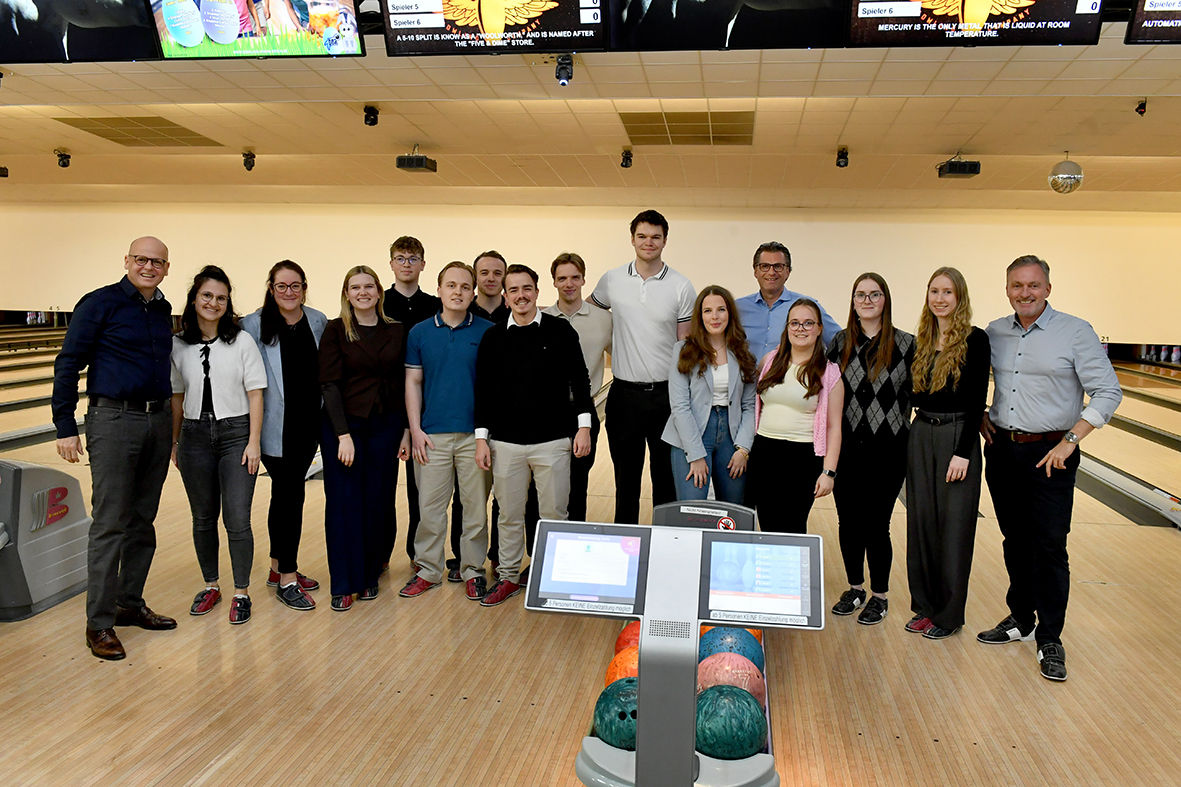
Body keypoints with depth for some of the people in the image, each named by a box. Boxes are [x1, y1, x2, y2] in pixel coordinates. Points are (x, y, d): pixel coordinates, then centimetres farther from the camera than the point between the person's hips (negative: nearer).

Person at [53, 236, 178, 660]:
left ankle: (131, 604, 24)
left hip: (158, 421, 6)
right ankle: (99, 624, 4)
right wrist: (65, 427, -9)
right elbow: (67, 366, -6)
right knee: (110, 525, -4)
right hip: (113, 421, -6)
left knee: (143, 521, 12)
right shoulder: (100, 304, -6)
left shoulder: (163, 309, 11)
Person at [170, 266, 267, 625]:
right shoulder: (179, 346, 4)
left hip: (235, 435, -3)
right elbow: (177, 397, 9)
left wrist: (253, 442, -9)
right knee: (203, 519, 13)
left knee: (237, 520, -4)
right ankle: (211, 586, 30)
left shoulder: (242, 343, -4)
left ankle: (241, 593, 11)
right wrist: (175, 442, 9)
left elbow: (255, 394, -4)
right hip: (195, 437, 3)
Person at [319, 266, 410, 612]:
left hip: (386, 426, 3)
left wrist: (406, 430, 2)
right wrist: (343, 434, -14)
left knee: (378, 503, 8)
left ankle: (369, 576, 25)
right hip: (343, 425, -2)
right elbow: (329, 384, -7)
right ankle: (344, 585, 12)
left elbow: (404, 385, 7)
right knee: (344, 504, 1)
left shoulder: (397, 331, 5)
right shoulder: (336, 330, -3)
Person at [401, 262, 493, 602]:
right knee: (430, 507, 7)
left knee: (476, 507, 7)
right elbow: (413, 382, 7)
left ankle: (473, 570, 21)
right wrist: (416, 430, -1)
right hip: (433, 434, 1)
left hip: (475, 434, -1)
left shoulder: (487, 332, 1)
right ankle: (428, 570, 21)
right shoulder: (420, 332, 5)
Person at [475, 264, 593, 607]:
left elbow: (579, 379, 4)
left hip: (553, 441, -1)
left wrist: (583, 425, -2)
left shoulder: (560, 330, 1)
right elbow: (483, 389, 7)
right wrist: (481, 437, 3)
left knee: (554, 514, 6)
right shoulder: (493, 337, 5)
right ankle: (508, 577, 26)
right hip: (506, 442, 2)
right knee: (509, 515, 10)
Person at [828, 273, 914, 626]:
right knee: (848, 522, 9)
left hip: (886, 451, -3)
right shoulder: (840, 342, 5)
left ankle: (879, 596, 21)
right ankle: (855, 589, 29)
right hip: (846, 448, 3)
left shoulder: (906, 344, -3)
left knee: (876, 524, 2)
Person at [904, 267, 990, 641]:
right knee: (921, 522, 10)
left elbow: (977, 401, -12)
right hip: (920, 437, 5)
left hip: (957, 437, -5)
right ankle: (925, 605, 23)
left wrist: (963, 452, -16)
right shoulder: (921, 341, 9)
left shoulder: (975, 340, -8)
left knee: (954, 526, 2)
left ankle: (949, 614, 15)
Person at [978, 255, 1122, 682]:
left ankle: (1050, 639, 9)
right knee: (1015, 542, 14)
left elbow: (1108, 393, -10)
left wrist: (1069, 442, -15)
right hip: (1002, 450, 4)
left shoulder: (1075, 332, -8)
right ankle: (1021, 619, 29)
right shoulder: (994, 333, 5)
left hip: (1050, 454, -4)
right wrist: (980, 416, 6)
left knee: (1049, 548, -3)